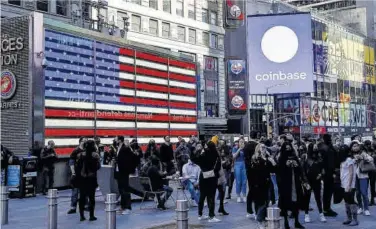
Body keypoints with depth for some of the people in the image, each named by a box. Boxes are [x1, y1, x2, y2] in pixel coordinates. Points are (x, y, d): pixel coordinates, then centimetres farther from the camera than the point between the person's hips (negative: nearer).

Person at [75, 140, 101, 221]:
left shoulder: (80, 155, 0)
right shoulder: (95, 155, -7)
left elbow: (78, 166, 1)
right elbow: (98, 166, -6)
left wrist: (78, 176, 10)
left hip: (82, 178, 2)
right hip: (92, 178, -2)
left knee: (82, 197, 8)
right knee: (91, 197, 5)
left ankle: (81, 216, 10)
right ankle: (91, 215, 7)